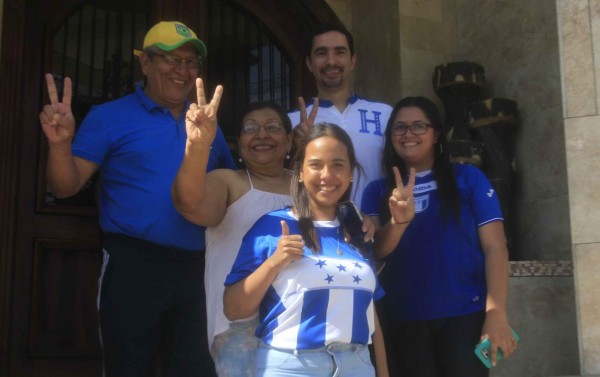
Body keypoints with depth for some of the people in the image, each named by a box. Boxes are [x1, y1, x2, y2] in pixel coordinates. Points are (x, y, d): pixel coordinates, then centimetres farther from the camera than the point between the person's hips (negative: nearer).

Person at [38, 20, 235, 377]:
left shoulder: (206, 122, 14)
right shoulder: (110, 116, 1)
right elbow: (66, 187, -6)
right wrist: (60, 143, -24)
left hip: (195, 268, 4)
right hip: (134, 265, -4)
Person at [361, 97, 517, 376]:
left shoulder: (467, 178, 3)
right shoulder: (377, 191, 9)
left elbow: (494, 248, -2)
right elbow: (374, 250, -4)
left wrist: (496, 313, -14)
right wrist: (399, 219, -25)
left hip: (464, 314, -1)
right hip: (403, 320, 2)